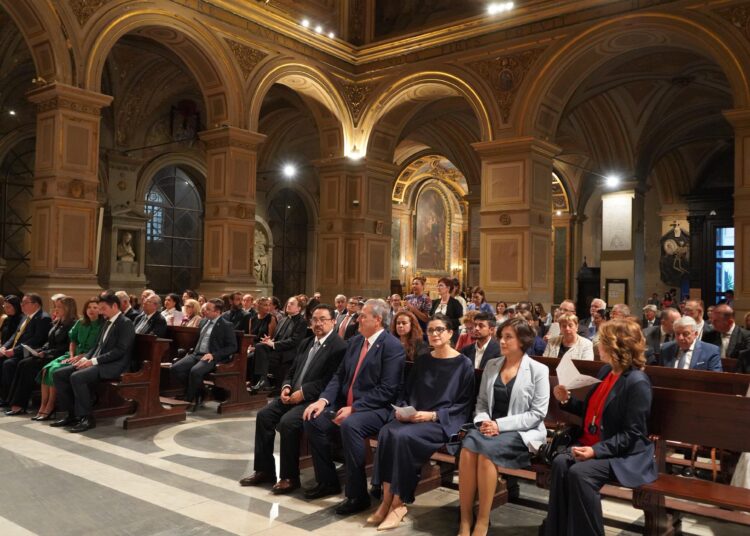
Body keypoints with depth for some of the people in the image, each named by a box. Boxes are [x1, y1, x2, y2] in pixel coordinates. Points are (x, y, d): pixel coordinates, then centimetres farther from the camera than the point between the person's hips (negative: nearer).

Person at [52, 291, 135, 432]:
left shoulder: (126, 323, -10)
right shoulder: (108, 323, 19)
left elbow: (120, 351, -19)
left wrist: (94, 361, -20)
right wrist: (86, 358, 3)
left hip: (113, 366, -10)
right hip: (97, 363, 10)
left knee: (77, 377, -30)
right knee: (58, 374, 0)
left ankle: (87, 417, -18)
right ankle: (73, 414, 6)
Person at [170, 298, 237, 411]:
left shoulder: (226, 325, -5)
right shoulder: (204, 321, 18)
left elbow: (232, 347, -9)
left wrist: (213, 355, -19)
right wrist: (193, 351, 11)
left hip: (212, 358, -7)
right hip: (196, 354, 8)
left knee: (195, 371, -35)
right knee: (174, 369, -15)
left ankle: (190, 400, -11)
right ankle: (197, 392, 0)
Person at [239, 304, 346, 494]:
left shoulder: (339, 347, -10)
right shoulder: (305, 343, 17)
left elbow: (332, 381, -18)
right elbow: (292, 372, 21)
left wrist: (303, 392, -19)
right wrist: (286, 387, -1)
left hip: (315, 399, -8)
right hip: (294, 395, 8)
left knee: (287, 421, -28)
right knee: (264, 415, -7)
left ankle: (290, 477, -11)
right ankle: (264, 470, 4)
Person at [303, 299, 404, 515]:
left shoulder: (392, 346, -13)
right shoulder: (355, 341, 12)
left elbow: (387, 390, -20)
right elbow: (339, 375, 12)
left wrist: (354, 408, -23)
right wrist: (324, 399, -5)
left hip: (376, 409, -8)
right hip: (348, 404, 8)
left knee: (350, 426, -35)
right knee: (314, 420, -8)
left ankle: (358, 495, -20)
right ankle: (327, 481, 9)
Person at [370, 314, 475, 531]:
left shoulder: (464, 364, 0)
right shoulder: (422, 361, 16)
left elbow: (463, 404, -4)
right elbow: (407, 392, 18)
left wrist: (433, 415, -16)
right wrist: (401, 409, -5)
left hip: (443, 422, -5)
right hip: (412, 417, 5)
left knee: (403, 436, -32)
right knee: (387, 432, -27)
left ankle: (399, 503, -19)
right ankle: (387, 500, -23)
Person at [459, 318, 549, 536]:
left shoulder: (538, 370, -1)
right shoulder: (491, 365, 13)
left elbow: (537, 413, -8)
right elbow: (481, 402, 15)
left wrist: (500, 425, -15)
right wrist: (483, 421, -8)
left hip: (522, 433, -4)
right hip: (491, 428, 4)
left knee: (486, 449, -33)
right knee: (468, 445, -30)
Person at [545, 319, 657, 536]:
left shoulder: (637, 382, -16)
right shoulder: (606, 370, 10)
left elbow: (631, 434, -18)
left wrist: (596, 451, -26)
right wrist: (568, 400, 5)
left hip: (624, 454, -7)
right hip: (592, 445, 7)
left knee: (579, 472, -30)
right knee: (560, 463, -21)